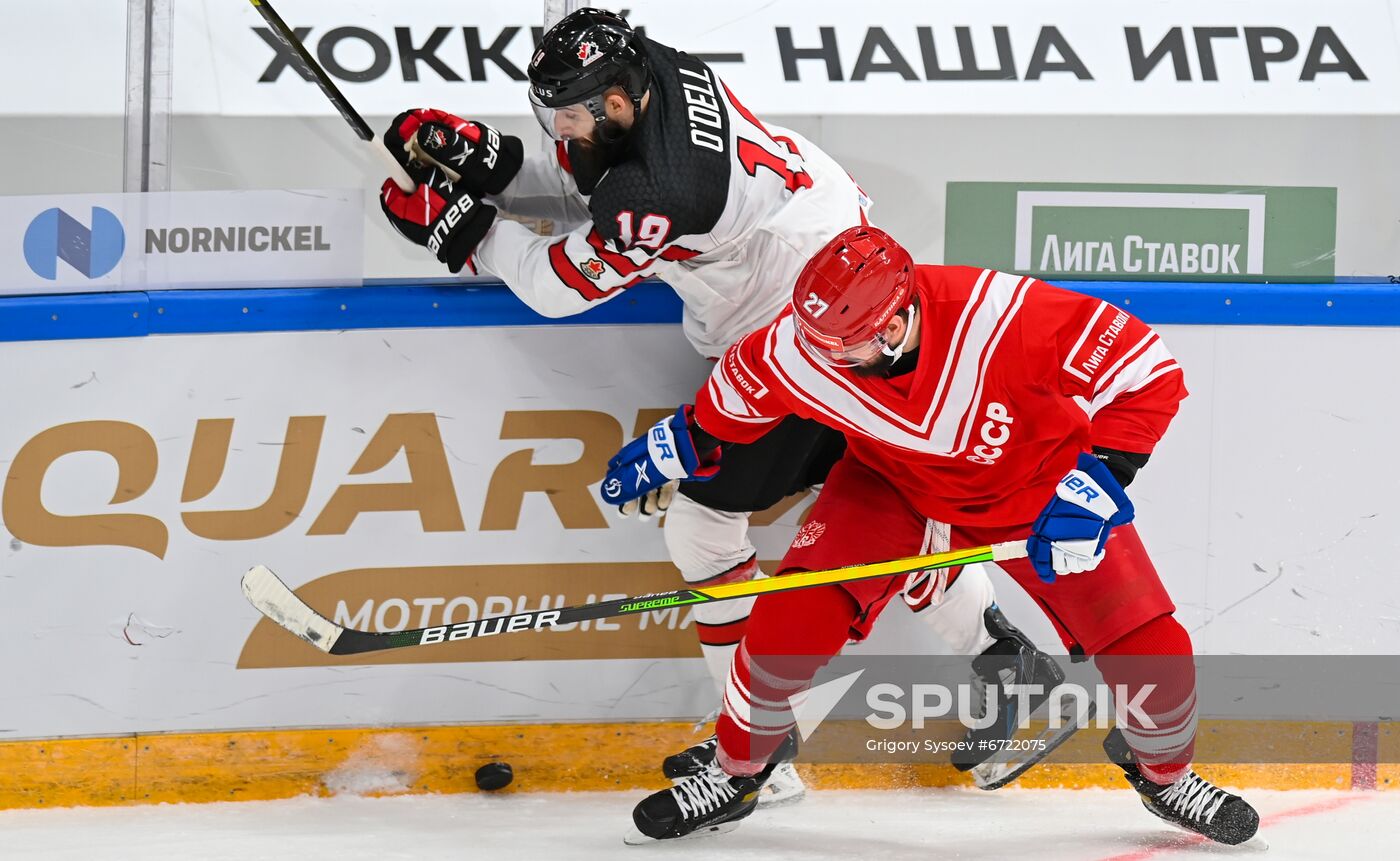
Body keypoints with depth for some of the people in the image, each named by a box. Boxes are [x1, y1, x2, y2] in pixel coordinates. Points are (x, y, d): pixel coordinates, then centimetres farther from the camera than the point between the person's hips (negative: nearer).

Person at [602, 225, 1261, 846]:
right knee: (791, 620, -17)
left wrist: (1095, 483, -33)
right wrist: (676, 446, 9)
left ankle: (1163, 771, 26)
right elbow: (740, 389, -3)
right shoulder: (803, 347, -29)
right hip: (892, 482, 2)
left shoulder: (1002, 318, -40)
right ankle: (735, 774, 11)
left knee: (1153, 651, -9)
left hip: (1033, 484, -2)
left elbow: (1149, 371, -30)